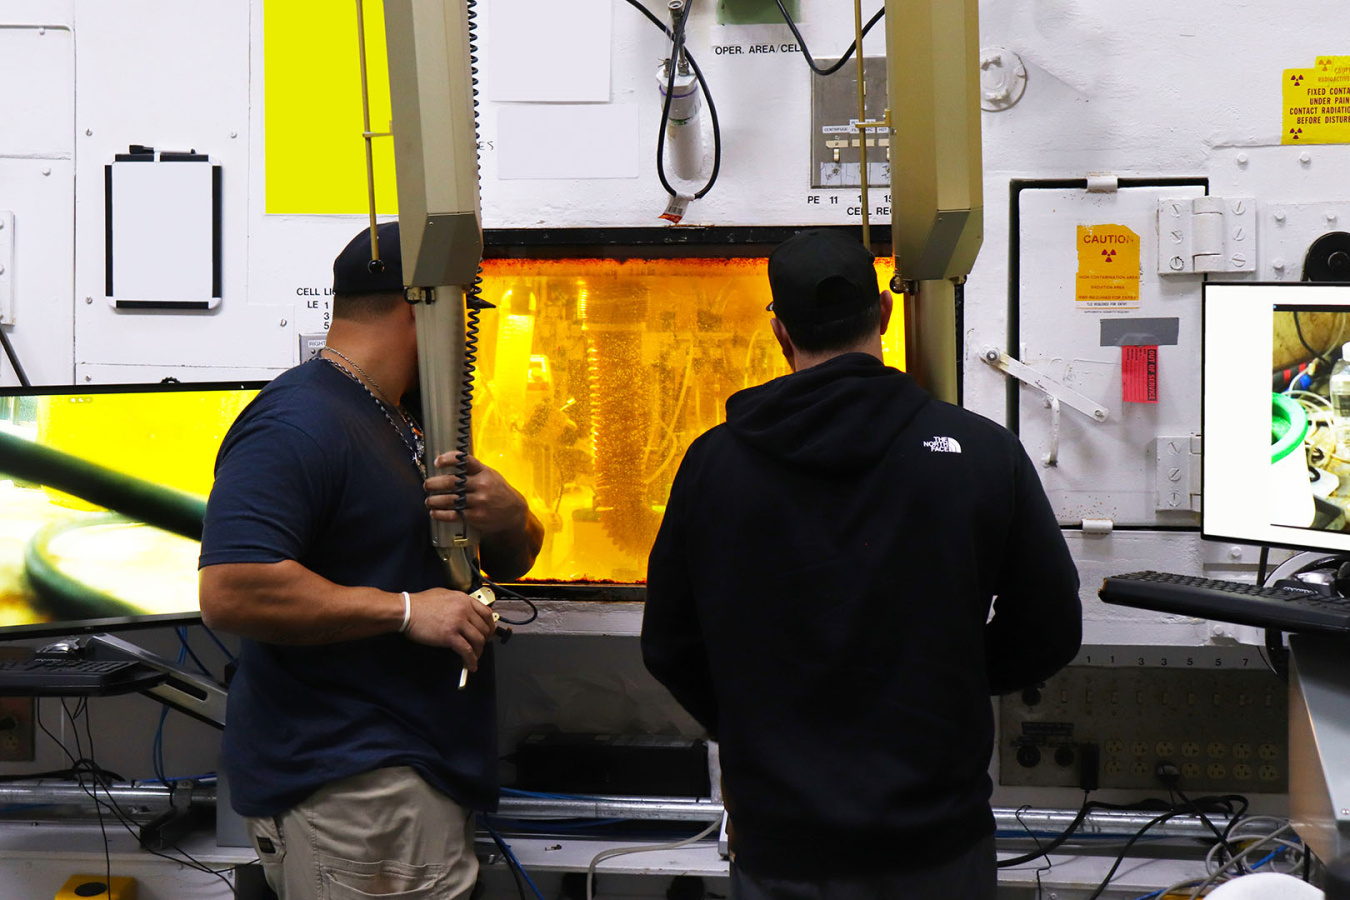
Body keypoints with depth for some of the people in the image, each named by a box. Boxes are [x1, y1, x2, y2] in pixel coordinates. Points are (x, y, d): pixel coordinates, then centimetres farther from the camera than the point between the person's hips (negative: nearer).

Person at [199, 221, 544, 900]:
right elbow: (230, 591, -27)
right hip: (342, 787, -10)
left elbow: (509, 562, 25)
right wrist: (405, 610, -21)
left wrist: (510, 520, -1)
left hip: (424, 779, 10)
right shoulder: (299, 423, -14)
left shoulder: (404, 427, 20)